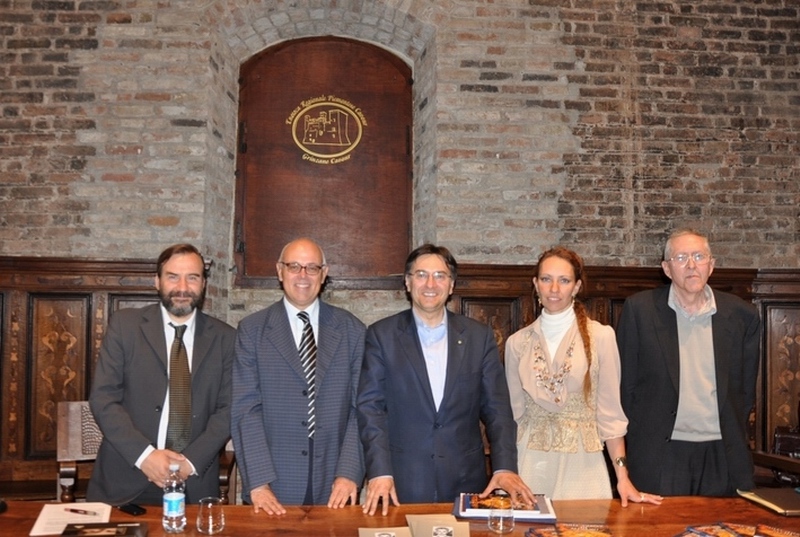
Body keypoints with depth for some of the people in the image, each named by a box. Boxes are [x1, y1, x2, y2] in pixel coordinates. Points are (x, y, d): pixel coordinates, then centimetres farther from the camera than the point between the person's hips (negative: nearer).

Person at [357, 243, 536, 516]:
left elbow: (496, 408, 3)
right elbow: (370, 407, -4)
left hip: (466, 480, 2)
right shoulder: (382, 335, -1)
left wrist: (505, 467, -8)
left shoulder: (479, 336, 4)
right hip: (402, 482, -1)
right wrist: (379, 472, -14)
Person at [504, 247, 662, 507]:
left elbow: (610, 413, -2)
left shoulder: (600, 336, -3)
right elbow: (514, 412, 10)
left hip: (582, 465, -1)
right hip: (530, 465, 2)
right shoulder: (517, 342, 4)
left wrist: (623, 477, -7)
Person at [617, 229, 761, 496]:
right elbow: (625, 381, 1)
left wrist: (735, 438, 9)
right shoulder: (640, 309, -3)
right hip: (659, 452, -2)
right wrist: (637, 436, 1)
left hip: (723, 454, 2)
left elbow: (746, 388, 12)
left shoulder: (741, 315, 3)